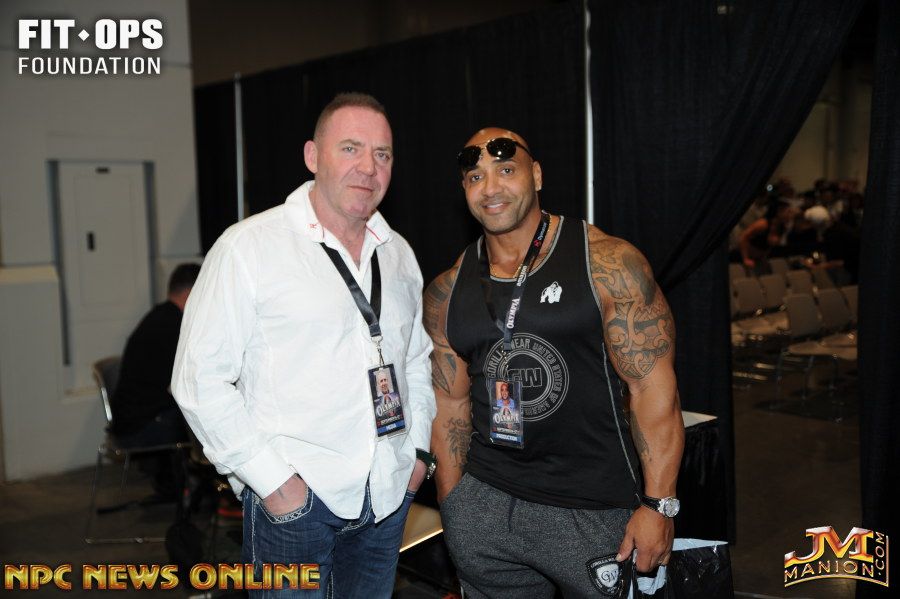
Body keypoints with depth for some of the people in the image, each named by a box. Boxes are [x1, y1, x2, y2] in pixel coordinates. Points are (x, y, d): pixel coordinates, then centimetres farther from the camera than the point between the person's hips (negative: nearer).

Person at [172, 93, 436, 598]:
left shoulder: (399, 254, 8)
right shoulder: (249, 246, -10)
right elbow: (200, 380, -12)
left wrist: (419, 449, 10)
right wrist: (272, 479, -15)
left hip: (390, 494, 6)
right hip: (294, 498, -5)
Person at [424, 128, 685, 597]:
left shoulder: (609, 265, -9)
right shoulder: (446, 294, 3)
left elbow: (654, 387, -10)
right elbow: (450, 408, 9)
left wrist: (658, 504, -13)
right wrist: (452, 508, 6)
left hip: (596, 511, -3)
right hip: (485, 505, 3)